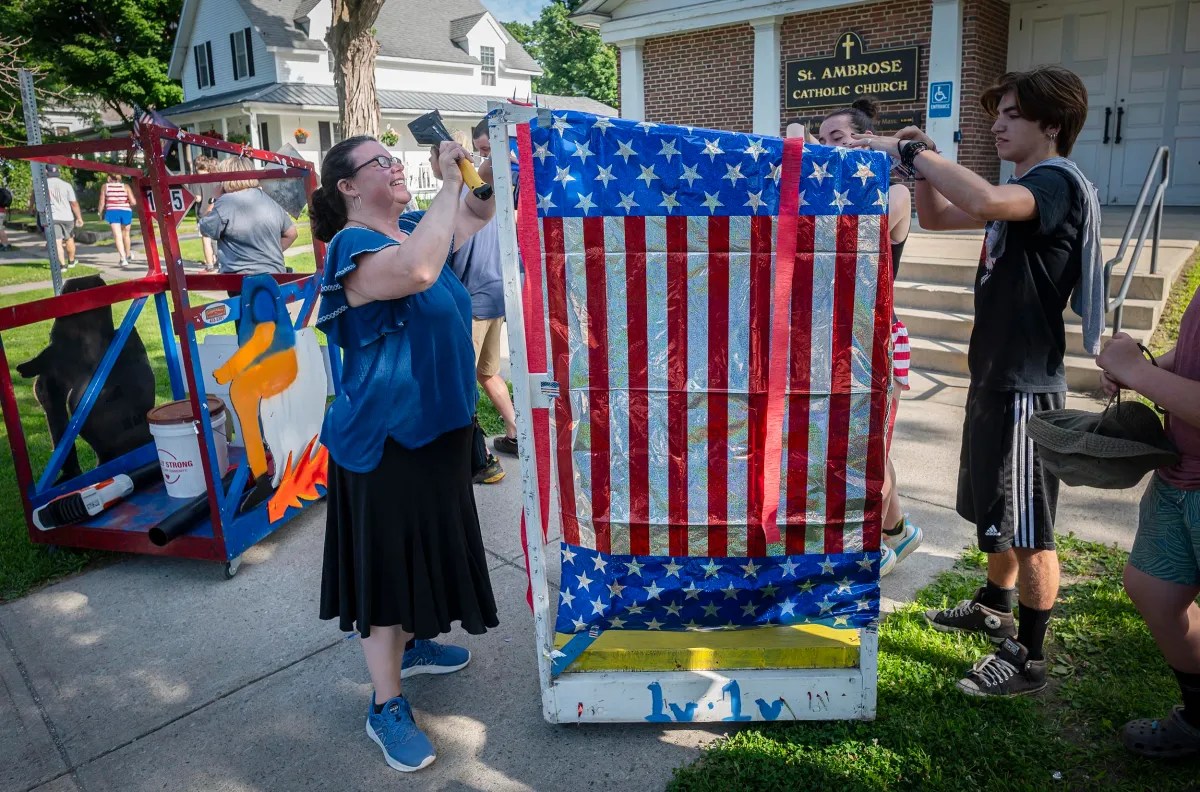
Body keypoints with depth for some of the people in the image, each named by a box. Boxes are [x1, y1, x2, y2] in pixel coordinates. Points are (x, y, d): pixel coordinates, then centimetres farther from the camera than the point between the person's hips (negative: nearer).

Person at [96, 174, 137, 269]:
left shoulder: (105, 186, 3)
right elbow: (133, 202, -7)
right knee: (125, 234, 21)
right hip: (126, 212, 1)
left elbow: (102, 202, 3)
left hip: (112, 212, -1)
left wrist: (100, 213, 20)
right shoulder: (126, 186, 2)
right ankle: (128, 255, 38)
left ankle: (123, 259, -19)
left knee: (117, 236, -5)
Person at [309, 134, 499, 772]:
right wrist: (449, 184, -30)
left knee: (422, 544, 23)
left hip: (436, 425, 9)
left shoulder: (414, 227, 8)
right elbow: (416, 271, -41)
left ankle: (412, 644, 46)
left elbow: (481, 215, 17)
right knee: (386, 559, 2)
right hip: (384, 437, -9)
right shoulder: (354, 245, -19)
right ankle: (386, 707, 17)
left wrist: (478, 171, -3)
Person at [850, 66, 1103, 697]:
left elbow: (984, 202, -37)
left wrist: (909, 151, -26)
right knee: (994, 510, 22)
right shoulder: (1023, 188, 14)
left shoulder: (1057, 183, -16)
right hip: (995, 373, 10)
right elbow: (937, 217, 20)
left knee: (1027, 528, 1)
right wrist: (923, 166, 2)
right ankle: (995, 609, 41)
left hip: (1027, 385, -10)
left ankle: (1029, 658, 14)